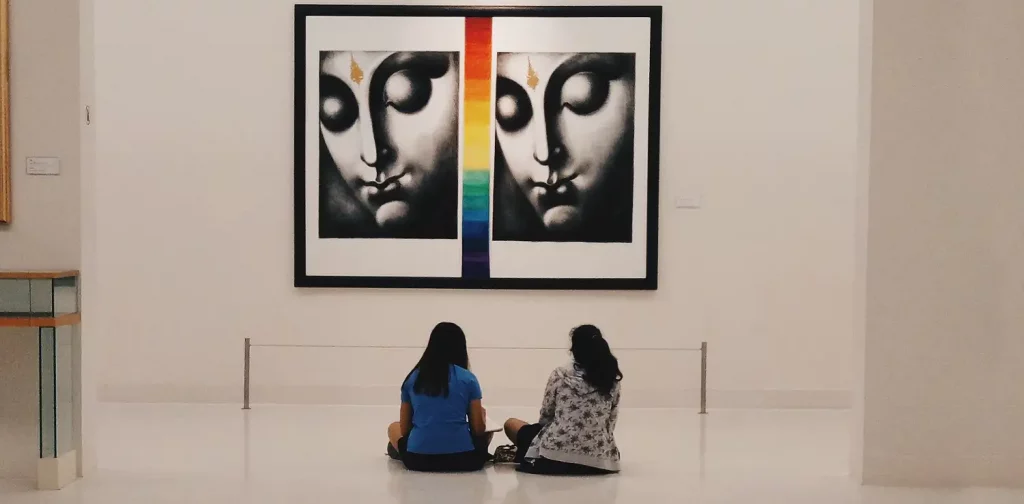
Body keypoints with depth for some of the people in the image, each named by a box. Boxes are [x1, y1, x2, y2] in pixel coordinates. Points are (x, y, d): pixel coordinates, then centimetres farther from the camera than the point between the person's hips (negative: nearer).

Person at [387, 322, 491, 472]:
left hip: (417, 459, 2)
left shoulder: (413, 378, 8)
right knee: (486, 433, 31)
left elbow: (404, 429, 12)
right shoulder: (468, 378, 2)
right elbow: (478, 429, 2)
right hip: (463, 459, -2)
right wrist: (482, 416, 25)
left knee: (393, 427, 32)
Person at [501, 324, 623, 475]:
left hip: (555, 454, -3)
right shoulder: (612, 379, 3)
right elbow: (611, 422, 7)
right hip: (597, 461, 3)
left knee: (511, 424, 21)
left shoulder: (560, 375, -3)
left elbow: (545, 415, 6)